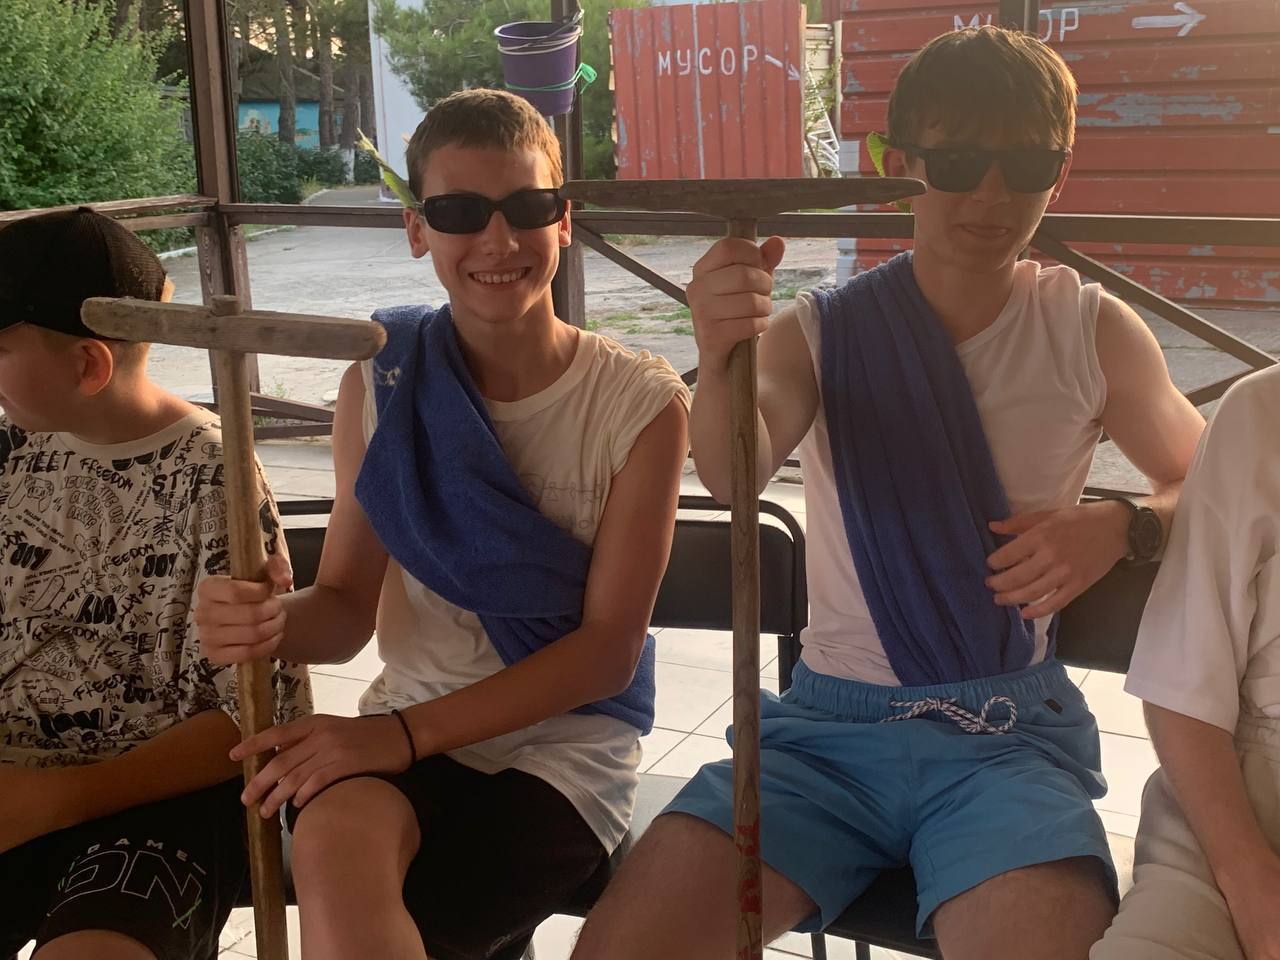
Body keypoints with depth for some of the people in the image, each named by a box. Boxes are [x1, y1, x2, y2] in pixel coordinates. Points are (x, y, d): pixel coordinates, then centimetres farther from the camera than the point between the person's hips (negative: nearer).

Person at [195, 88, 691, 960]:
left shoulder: (640, 402, -10)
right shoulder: (381, 380, 0)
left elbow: (609, 650, -10)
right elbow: (349, 606, 4)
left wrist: (407, 732, -18)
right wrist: (274, 624, -21)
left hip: (569, 747, -3)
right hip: (407, 732, 3)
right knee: (332, 842, -31)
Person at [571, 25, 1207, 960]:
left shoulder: (1095, 332, 2)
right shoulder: (823, 330, 1)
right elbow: (735, 471, -19)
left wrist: (1121, 526, -8)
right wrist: (720, 365, -41)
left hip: (1008, 732, 0)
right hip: (830, 721, 1)